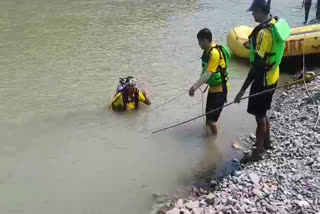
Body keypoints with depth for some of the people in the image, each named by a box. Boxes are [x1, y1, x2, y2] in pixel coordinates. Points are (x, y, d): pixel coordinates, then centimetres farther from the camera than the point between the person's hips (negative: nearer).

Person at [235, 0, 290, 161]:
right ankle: (266, 142, 43)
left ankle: (258, 152, 21)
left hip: (263, 80, -9)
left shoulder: (264, 32, -29)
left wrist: (243, 90, -27)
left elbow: (257, 65, -30)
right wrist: (253, 46, 13)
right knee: (262, 113, 25)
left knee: (260, 117, 6)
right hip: (272, 77, 9)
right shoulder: (276, 23, 0)